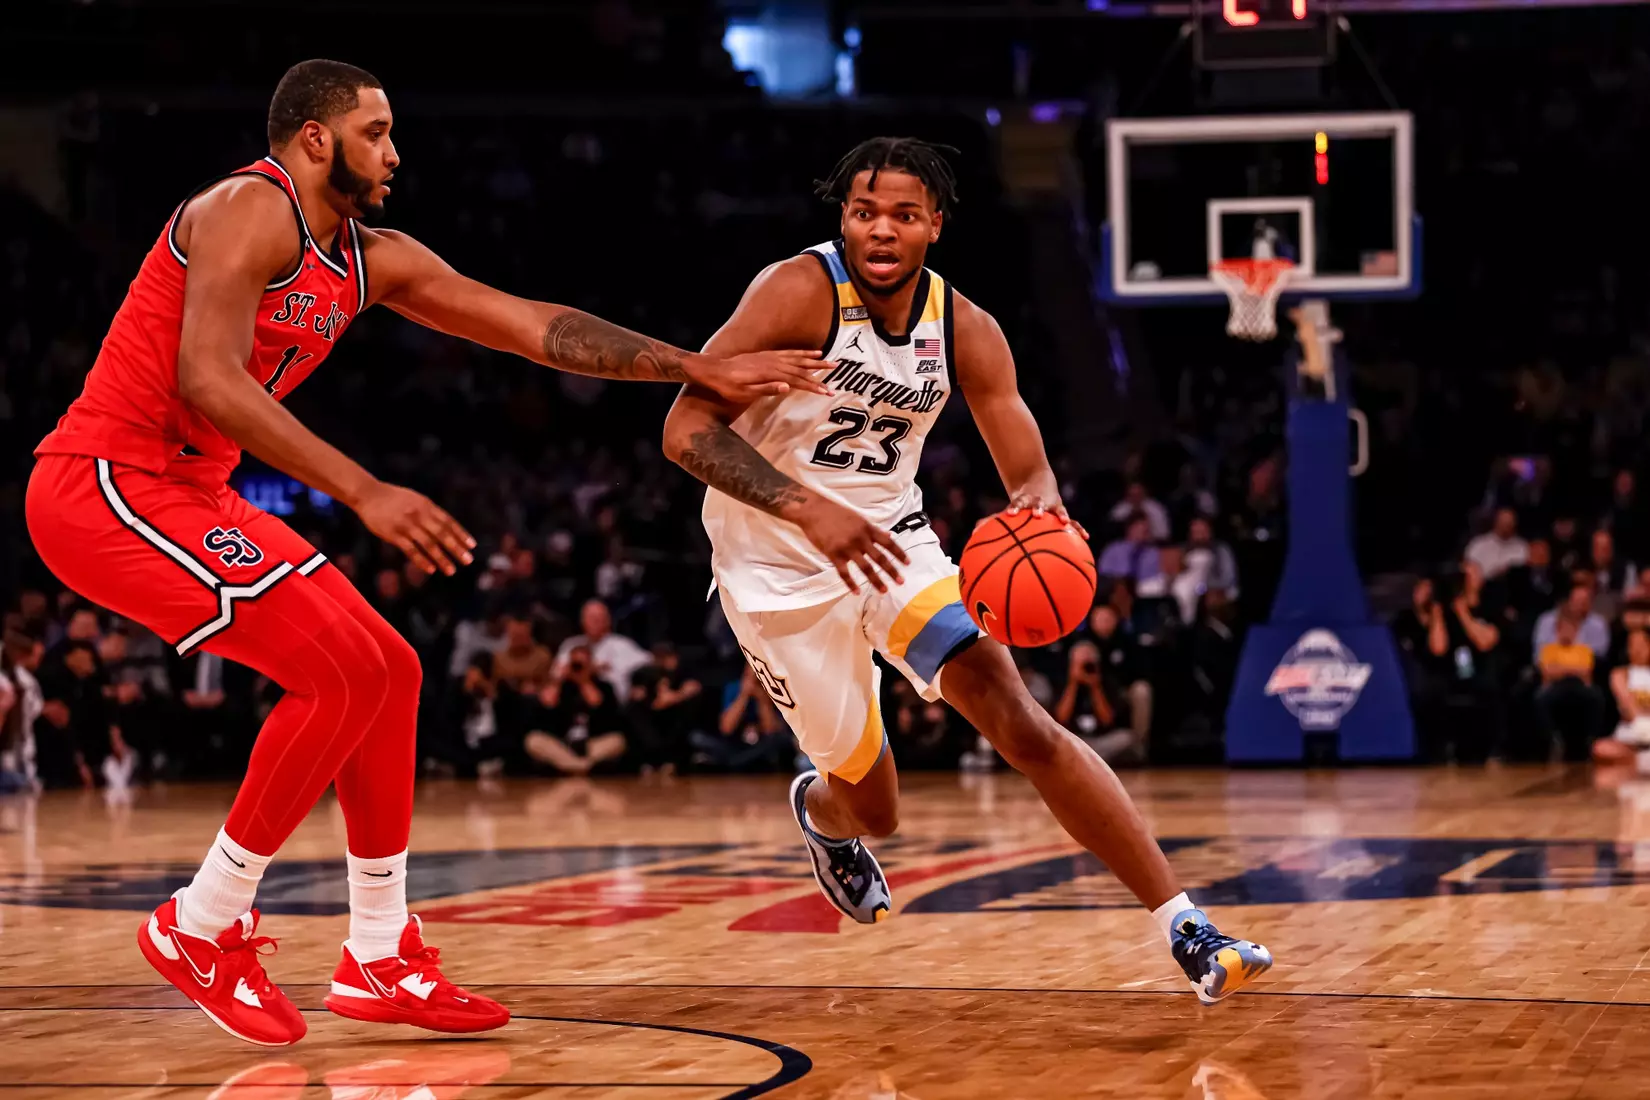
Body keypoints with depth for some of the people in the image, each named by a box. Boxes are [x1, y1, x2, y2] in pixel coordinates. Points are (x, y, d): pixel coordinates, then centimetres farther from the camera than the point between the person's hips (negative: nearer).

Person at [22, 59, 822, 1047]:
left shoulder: (374, 260, 13)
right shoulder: (251, 211, -14)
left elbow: (533, 326, 14)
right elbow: (206, 378, -26)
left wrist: (702, 370, 10)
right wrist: (364, 494, -30)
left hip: (189, 490, 10)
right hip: (106, 483, -10)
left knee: (386, 672, 9)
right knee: (343, 670, -17)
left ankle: (381, 962, 15)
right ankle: (204, 927, -7)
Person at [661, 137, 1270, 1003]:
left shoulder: (964, 330, -6)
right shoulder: (800, 292, -20)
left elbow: (1031, 477, -6)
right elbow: (687, 429, -26)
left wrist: (1039, 510, -33)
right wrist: (808, 510, -39)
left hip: (890, 540, 3)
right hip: (780, 572, -3)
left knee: (1021, 722, -17)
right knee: (874, 809, 7)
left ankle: (1185, 929, -18)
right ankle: (819, 811, 48)